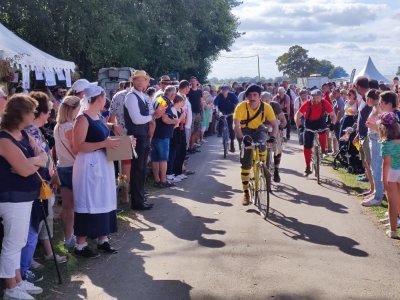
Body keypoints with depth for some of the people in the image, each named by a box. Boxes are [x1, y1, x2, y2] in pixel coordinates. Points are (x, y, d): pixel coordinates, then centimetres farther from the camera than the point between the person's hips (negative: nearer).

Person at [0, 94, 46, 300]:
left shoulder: (24, 135, 10)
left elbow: (43, 158, 5)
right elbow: (25, 170, -23)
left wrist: (29, 161, -14)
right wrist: (34, 161, -3)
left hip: (24, 196, 9)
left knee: (18, 242, 18)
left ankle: (18, 281, 29)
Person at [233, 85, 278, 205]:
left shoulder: (266, 107, -21)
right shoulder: (241, 107, -27)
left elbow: (275, 124, -19)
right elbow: (236, 125, -32)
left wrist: (273, 137, -36)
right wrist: (242, 138, -46)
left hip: (258, 130, 1)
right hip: (245, 131, -1)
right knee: (246, 163, -5)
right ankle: (246, 192, 5)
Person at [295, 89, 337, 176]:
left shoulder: (325, 103, -24)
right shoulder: (307, 104, -27)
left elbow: (333, 115, -15)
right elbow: (297, 116, -24)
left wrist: (332, 124, -33)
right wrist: (299, 126, -39)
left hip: (320, 122, 0)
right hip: (309, 124, 0)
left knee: (322, 131, -34)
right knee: (307, 146, -4)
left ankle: (323, 150, -6)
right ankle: (308, 168, 8)